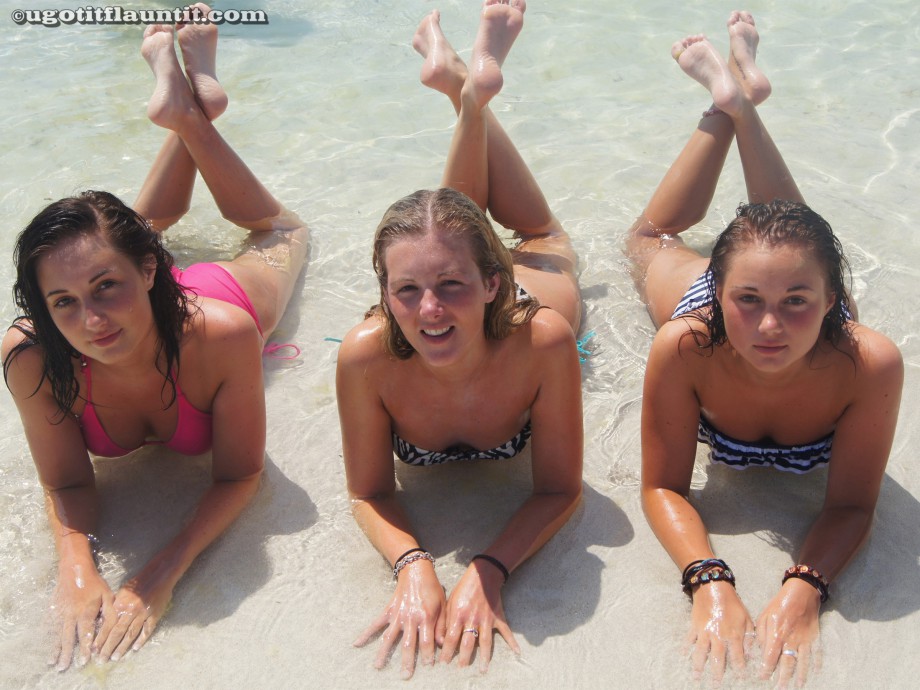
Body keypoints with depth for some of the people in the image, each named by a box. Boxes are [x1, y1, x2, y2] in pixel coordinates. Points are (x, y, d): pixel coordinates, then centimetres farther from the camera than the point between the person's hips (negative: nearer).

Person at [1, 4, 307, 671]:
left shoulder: (221, 336, -50)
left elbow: (240, 475, -37)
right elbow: (66, 484, -29)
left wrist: (163, 573, -51)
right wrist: (77, 572, -49)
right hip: (153, 306, 2)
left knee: (280, 231, 30)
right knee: (147, 220, 36)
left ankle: (194, 108, 31)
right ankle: (180, 98, 41)